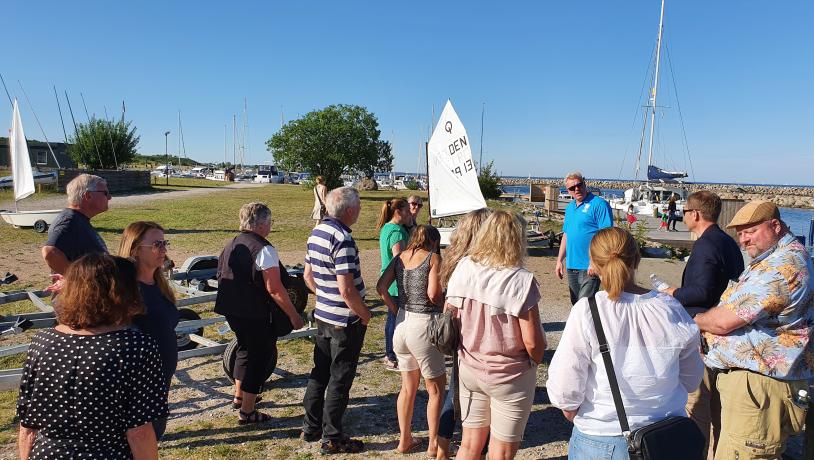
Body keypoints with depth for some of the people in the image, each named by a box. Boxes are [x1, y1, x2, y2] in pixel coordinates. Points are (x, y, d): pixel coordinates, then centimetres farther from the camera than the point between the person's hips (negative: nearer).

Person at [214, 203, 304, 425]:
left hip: (232, 310, 9)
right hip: (257, 315, -8)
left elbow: (223, 277, 17)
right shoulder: (263, 250, -19)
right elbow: (274, 289, -23)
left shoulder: (232, 245, 7)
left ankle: (239, 396, 41)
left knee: (245, 348, 26)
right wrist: (294, 315, -16)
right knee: (259, 356, 5)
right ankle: (247, 412, 13)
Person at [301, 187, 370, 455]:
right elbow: (346, 289, -26)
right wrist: (365, 314, -12)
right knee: (340, 380, 5)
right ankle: (333, 438, 19)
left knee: (320, 373, 20)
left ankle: (311, 428, 33)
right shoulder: (342, 239, -23)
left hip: (322, 316, 8)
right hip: (346, 321, -8)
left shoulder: (316, 232, 4)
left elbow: (308, 276, 12)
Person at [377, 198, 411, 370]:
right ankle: (393, 359, 11)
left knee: (392, 318, 19)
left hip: (389, 281, 10)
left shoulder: (386, 228, 11)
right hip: (398, 283, -10)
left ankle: (389, 354, 32)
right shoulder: (397, 231, -20)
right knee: (397, 320, 0)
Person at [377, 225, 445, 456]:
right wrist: (444, 302, 3)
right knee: (436, 388, 14)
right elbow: (433, 295, -17)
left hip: (402, 324, 6)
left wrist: (396, 310, 8)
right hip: (423, 325, -6)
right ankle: (433, 444, 24)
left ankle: (404, 440, 33)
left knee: (408, 387, 22)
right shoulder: (433, 258, -8)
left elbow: (381, 287, 0)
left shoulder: (400, 257, 7)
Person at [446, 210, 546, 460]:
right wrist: (534, 363, 3)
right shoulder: (521, 280, -20)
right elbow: (532, 341, -18)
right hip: (510, 376, -4)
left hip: (469, 369, 4)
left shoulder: (463, 269, -8)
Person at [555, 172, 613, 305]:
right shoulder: (569, 207, 14)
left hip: (589, 268, -8)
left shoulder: (599, 204, -10)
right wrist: (560, 260, 15)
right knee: (575, 303, 16)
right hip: (571, 265, 8)